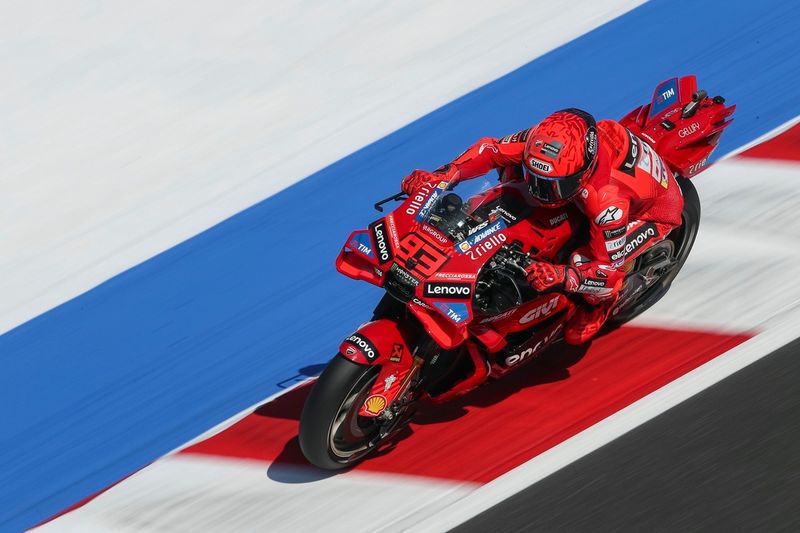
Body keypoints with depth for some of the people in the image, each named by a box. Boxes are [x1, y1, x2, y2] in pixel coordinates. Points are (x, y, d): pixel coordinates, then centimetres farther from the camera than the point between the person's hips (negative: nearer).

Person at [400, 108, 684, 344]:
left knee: (584, 261, -31)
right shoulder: (540, 143, -31)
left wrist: (562, 276, -55)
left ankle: (600, 300, 6)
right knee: (511, 168, -5)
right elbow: (491, 149, -19)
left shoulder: (608, 202, -46)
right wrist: (441, 175, -34)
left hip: (653, 210, -6)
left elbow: (609, 269, -37)